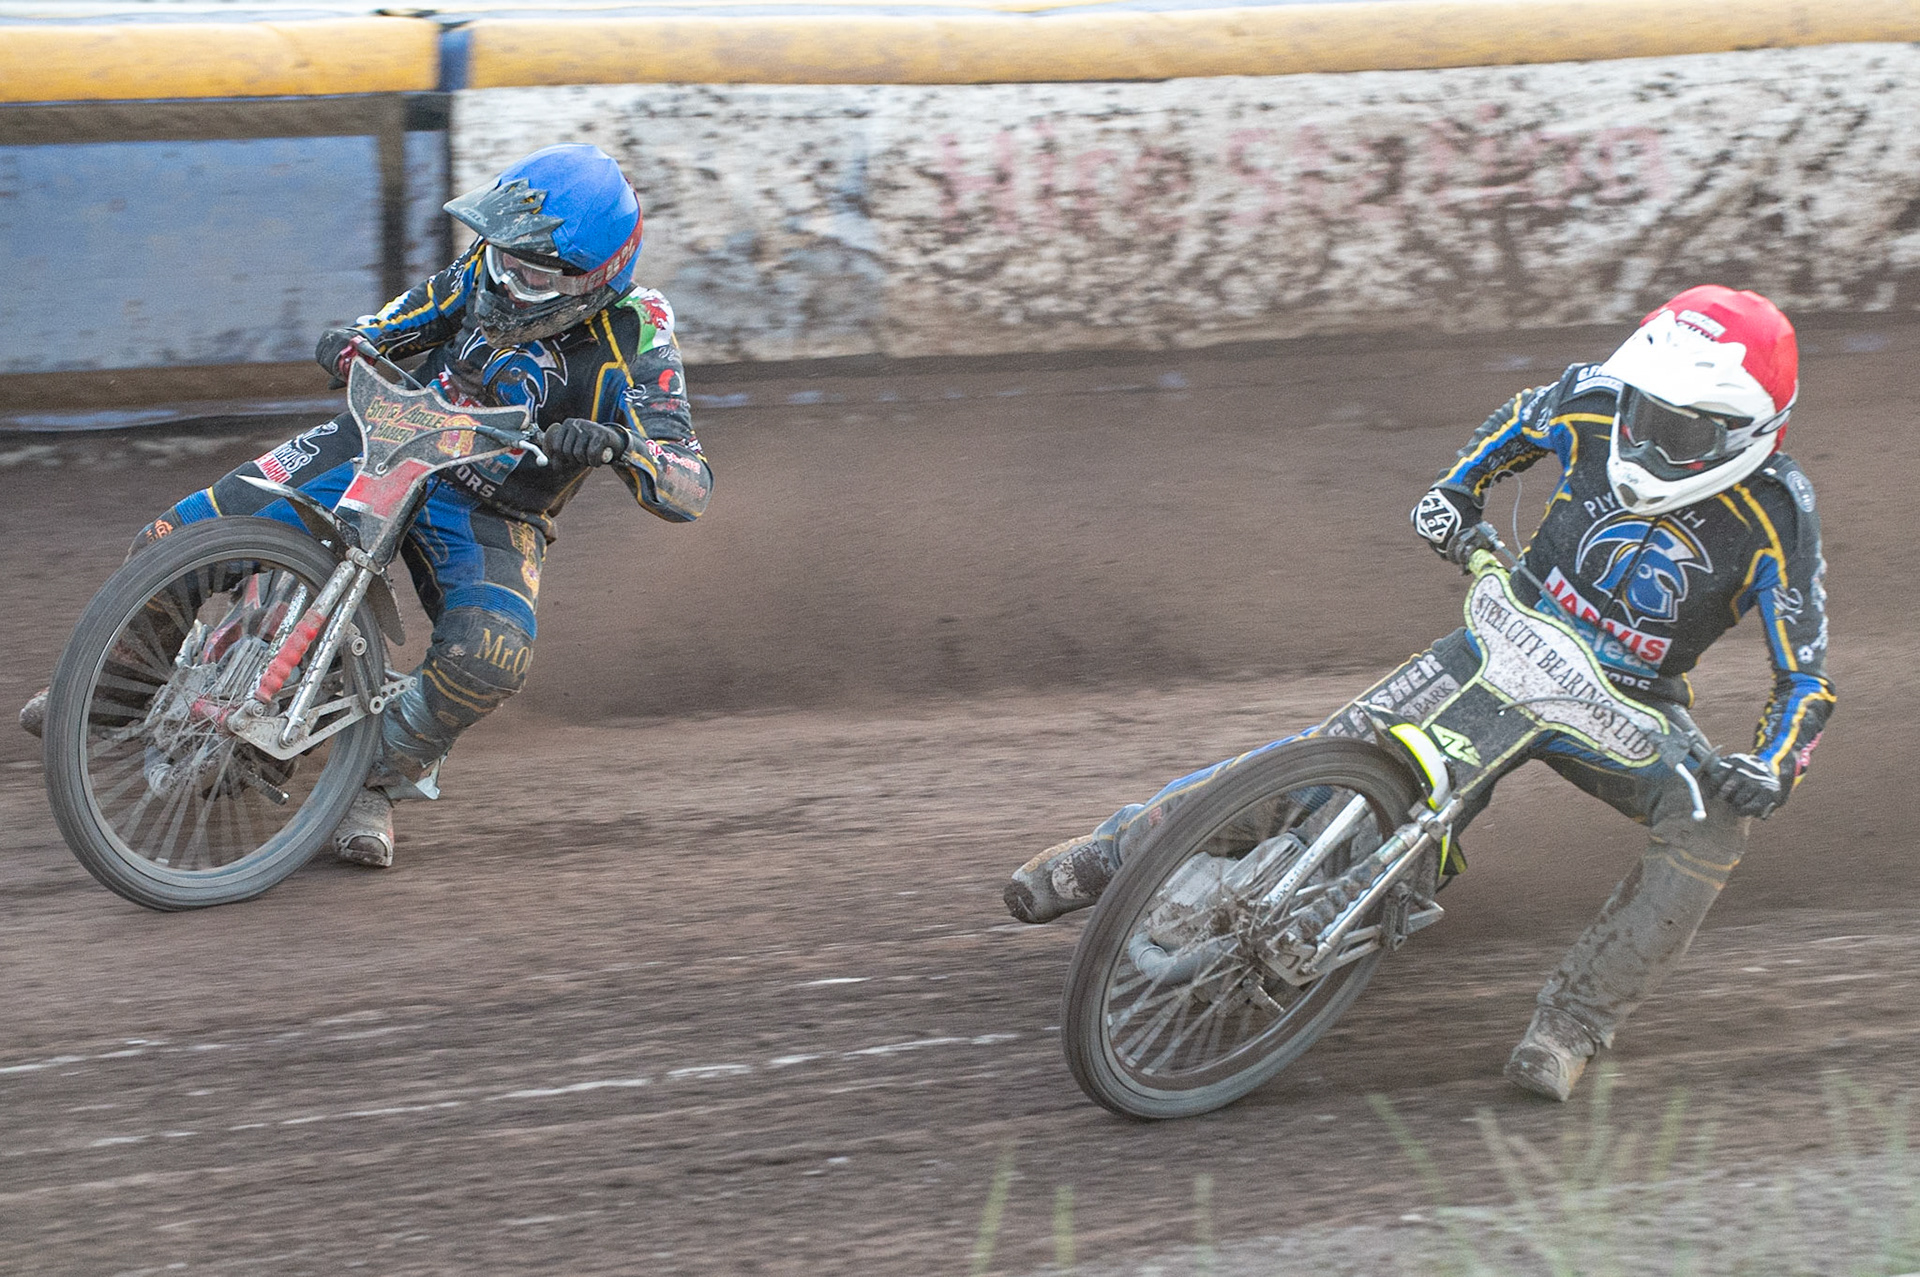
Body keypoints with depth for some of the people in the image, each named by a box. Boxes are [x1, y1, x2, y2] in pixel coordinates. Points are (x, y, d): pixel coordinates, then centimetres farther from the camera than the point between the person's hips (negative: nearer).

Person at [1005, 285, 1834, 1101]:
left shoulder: (1775, 522, -24)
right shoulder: (1598, 403, -16)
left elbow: (1807, 678, -20)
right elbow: (1520, 424, 9)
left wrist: (1772, 769, -39)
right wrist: (1454, 491, -7)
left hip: (1629, 704, -1)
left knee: (1711, 830, -27)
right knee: (1342, 746, -12)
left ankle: (1571, 1024, -20)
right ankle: (1107, 853, -3)